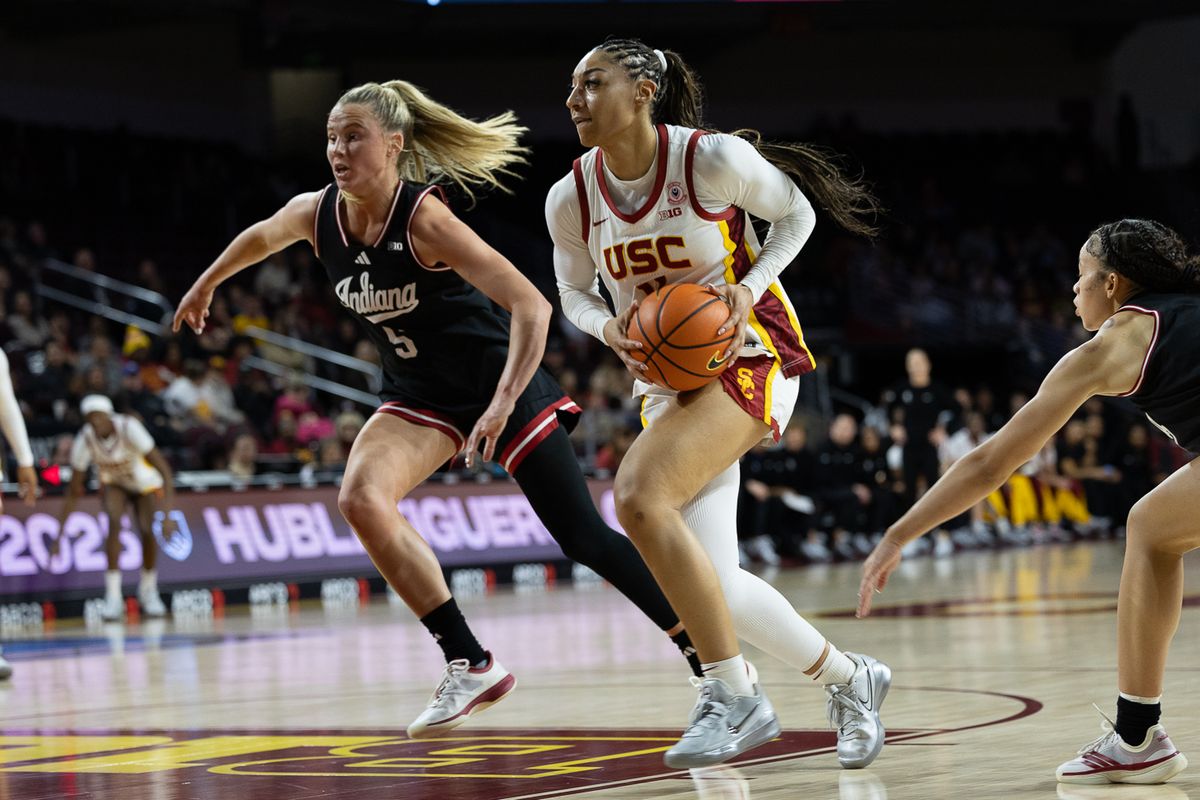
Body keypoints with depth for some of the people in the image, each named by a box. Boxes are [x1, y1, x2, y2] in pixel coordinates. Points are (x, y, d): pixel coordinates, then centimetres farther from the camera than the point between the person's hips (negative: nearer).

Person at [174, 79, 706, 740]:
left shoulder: (424, 219, -27)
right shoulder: (315, 215, -9)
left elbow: (531, 306, -32)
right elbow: (257, 239, 16)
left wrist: (502, 406, -41)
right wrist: (204, 286, 30)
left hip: (498, 381, -5)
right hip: (417, 395, 5)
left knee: (584, 538, -5)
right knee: (360, 498, -21)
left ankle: (708, 657, 12)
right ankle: (469, 666, -13)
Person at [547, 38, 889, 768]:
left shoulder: (713, 160, -16)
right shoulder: (572, 199, -3)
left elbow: (796, 214, 0)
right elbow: (574, 292, 13)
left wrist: (746, 289, -16)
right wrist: (608, 329, -10)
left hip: (750, 359, -6)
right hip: (669, 377, 6)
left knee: (639, 494, -29)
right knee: (716, 589, -3)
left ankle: (734, 696, -17)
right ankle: (850, 681, 23)